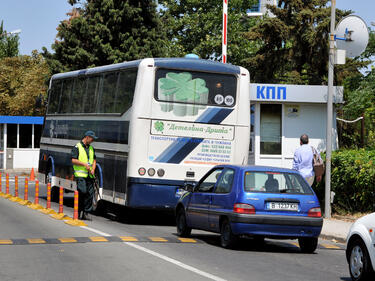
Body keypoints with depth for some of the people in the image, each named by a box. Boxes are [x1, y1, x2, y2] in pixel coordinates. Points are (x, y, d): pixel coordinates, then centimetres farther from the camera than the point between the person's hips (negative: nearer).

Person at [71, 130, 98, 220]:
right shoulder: (77, 147, -2)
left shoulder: (91, 148, 18)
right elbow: (73, 160, -8)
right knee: (82, 192, -14)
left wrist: (93, 169, 5)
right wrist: (84, 164, -17)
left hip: (90, 175, 6)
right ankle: (79, 211, -3)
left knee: (90, 194, 0)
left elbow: (94, 160, 22)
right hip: (80, 175, -6)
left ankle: (86, 213, 6)